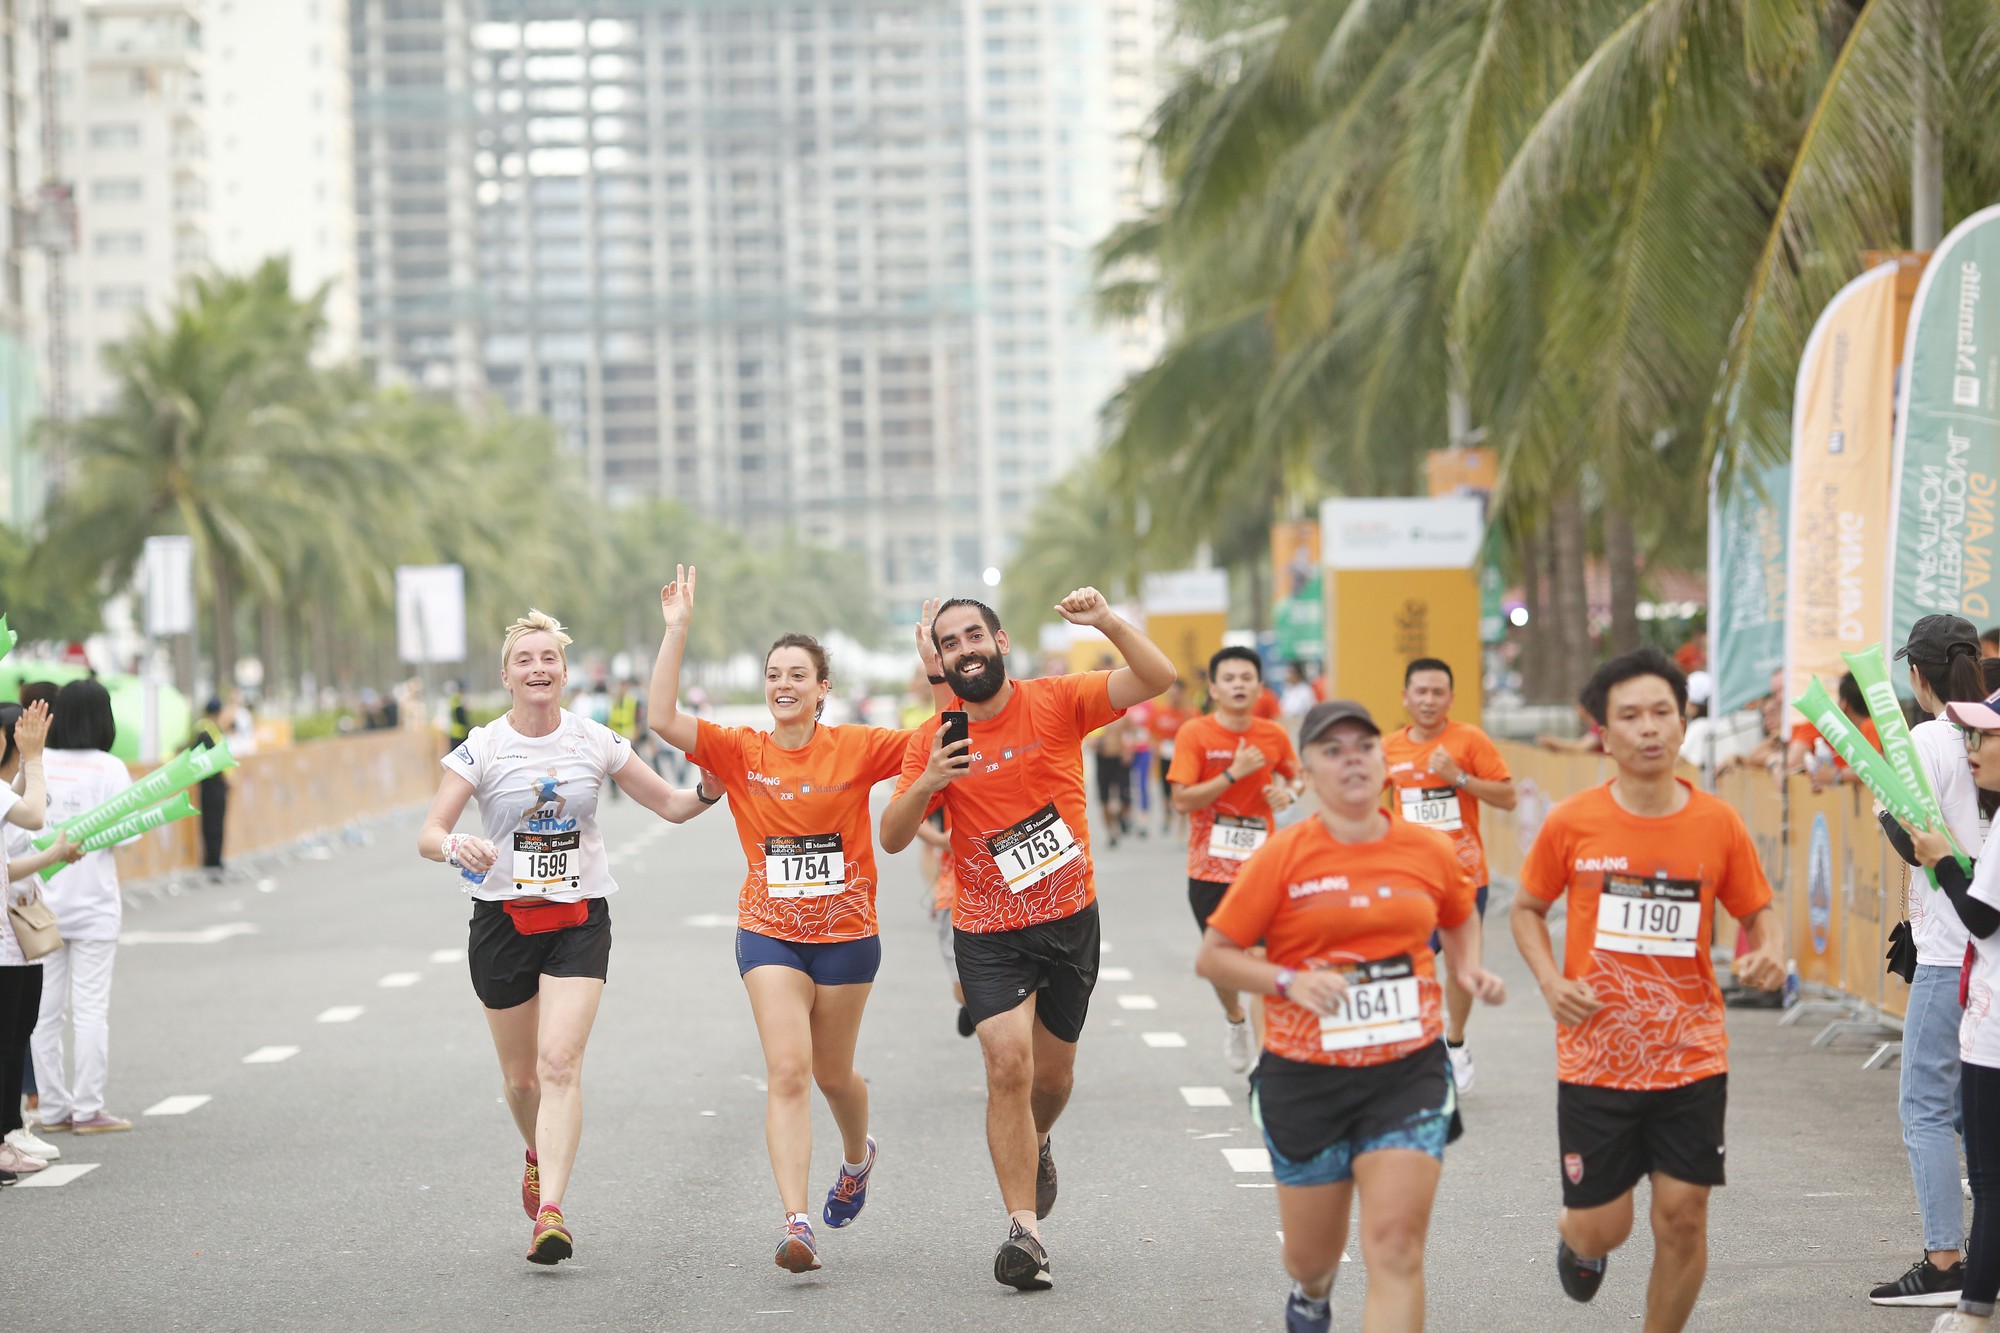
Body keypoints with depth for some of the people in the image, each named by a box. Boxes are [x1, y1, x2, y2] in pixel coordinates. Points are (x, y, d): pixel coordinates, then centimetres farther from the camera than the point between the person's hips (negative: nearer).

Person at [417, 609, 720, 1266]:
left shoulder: (596, 741, 1)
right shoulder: (482, 748, -4)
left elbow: (672, 804, 8)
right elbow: (428, 835, -10)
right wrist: (456, 845, -33)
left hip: (579, 919, 0)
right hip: (503, 917, 0)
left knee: (560, 1063, -18)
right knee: (521, 1076, 11)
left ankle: (550, 1212, -24)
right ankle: (539, 1154, 45)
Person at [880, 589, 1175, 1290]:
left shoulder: (1056, 701, -6)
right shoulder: (934, 740, -4)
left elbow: (1156, 678, -17)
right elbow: (892, 839, -7)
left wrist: (1107, 622, -32)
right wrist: (926, 785, -25)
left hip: (1069, 921, 1)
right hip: (989, 935, -1)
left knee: (1053, 1072, 14)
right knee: (1008, 1063, -17)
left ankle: (1036, 1146, 49)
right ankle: (1023, 1229, -14)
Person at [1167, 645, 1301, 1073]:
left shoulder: (1274, 736, 0)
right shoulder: (1195, 734, -7)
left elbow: (1295, 776, 20)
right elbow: (1182, 800, -14)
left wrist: (1288, 791, -3)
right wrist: (1233, 773, -21)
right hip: (1209, 868, 0)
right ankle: (1235, 1019, 42)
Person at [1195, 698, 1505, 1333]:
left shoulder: (1430, 851, 2)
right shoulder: (1282, 857, -7)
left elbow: (1459, 918, 25)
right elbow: (1212, 957, -4)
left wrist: (1469, 971, 5)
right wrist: (1291, 981, -19)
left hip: (1408, 1072, 1)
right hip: (1305, 1078, -1)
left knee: (1395, 1247, -13)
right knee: (1312, 1251, 13)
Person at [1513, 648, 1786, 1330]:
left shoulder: (1718, 824, -3)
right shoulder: (1571, 824, -5)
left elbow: (1757, 913, 10)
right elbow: (1527, 909, 10)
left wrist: (1769, 953, -12)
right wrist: (1551, 982, -6)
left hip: (1691, 1060, 1)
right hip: (1595, 1061, -1)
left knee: (1683, 1217, -2)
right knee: (1603, 1229, 4)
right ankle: (1576, 1238, 42)